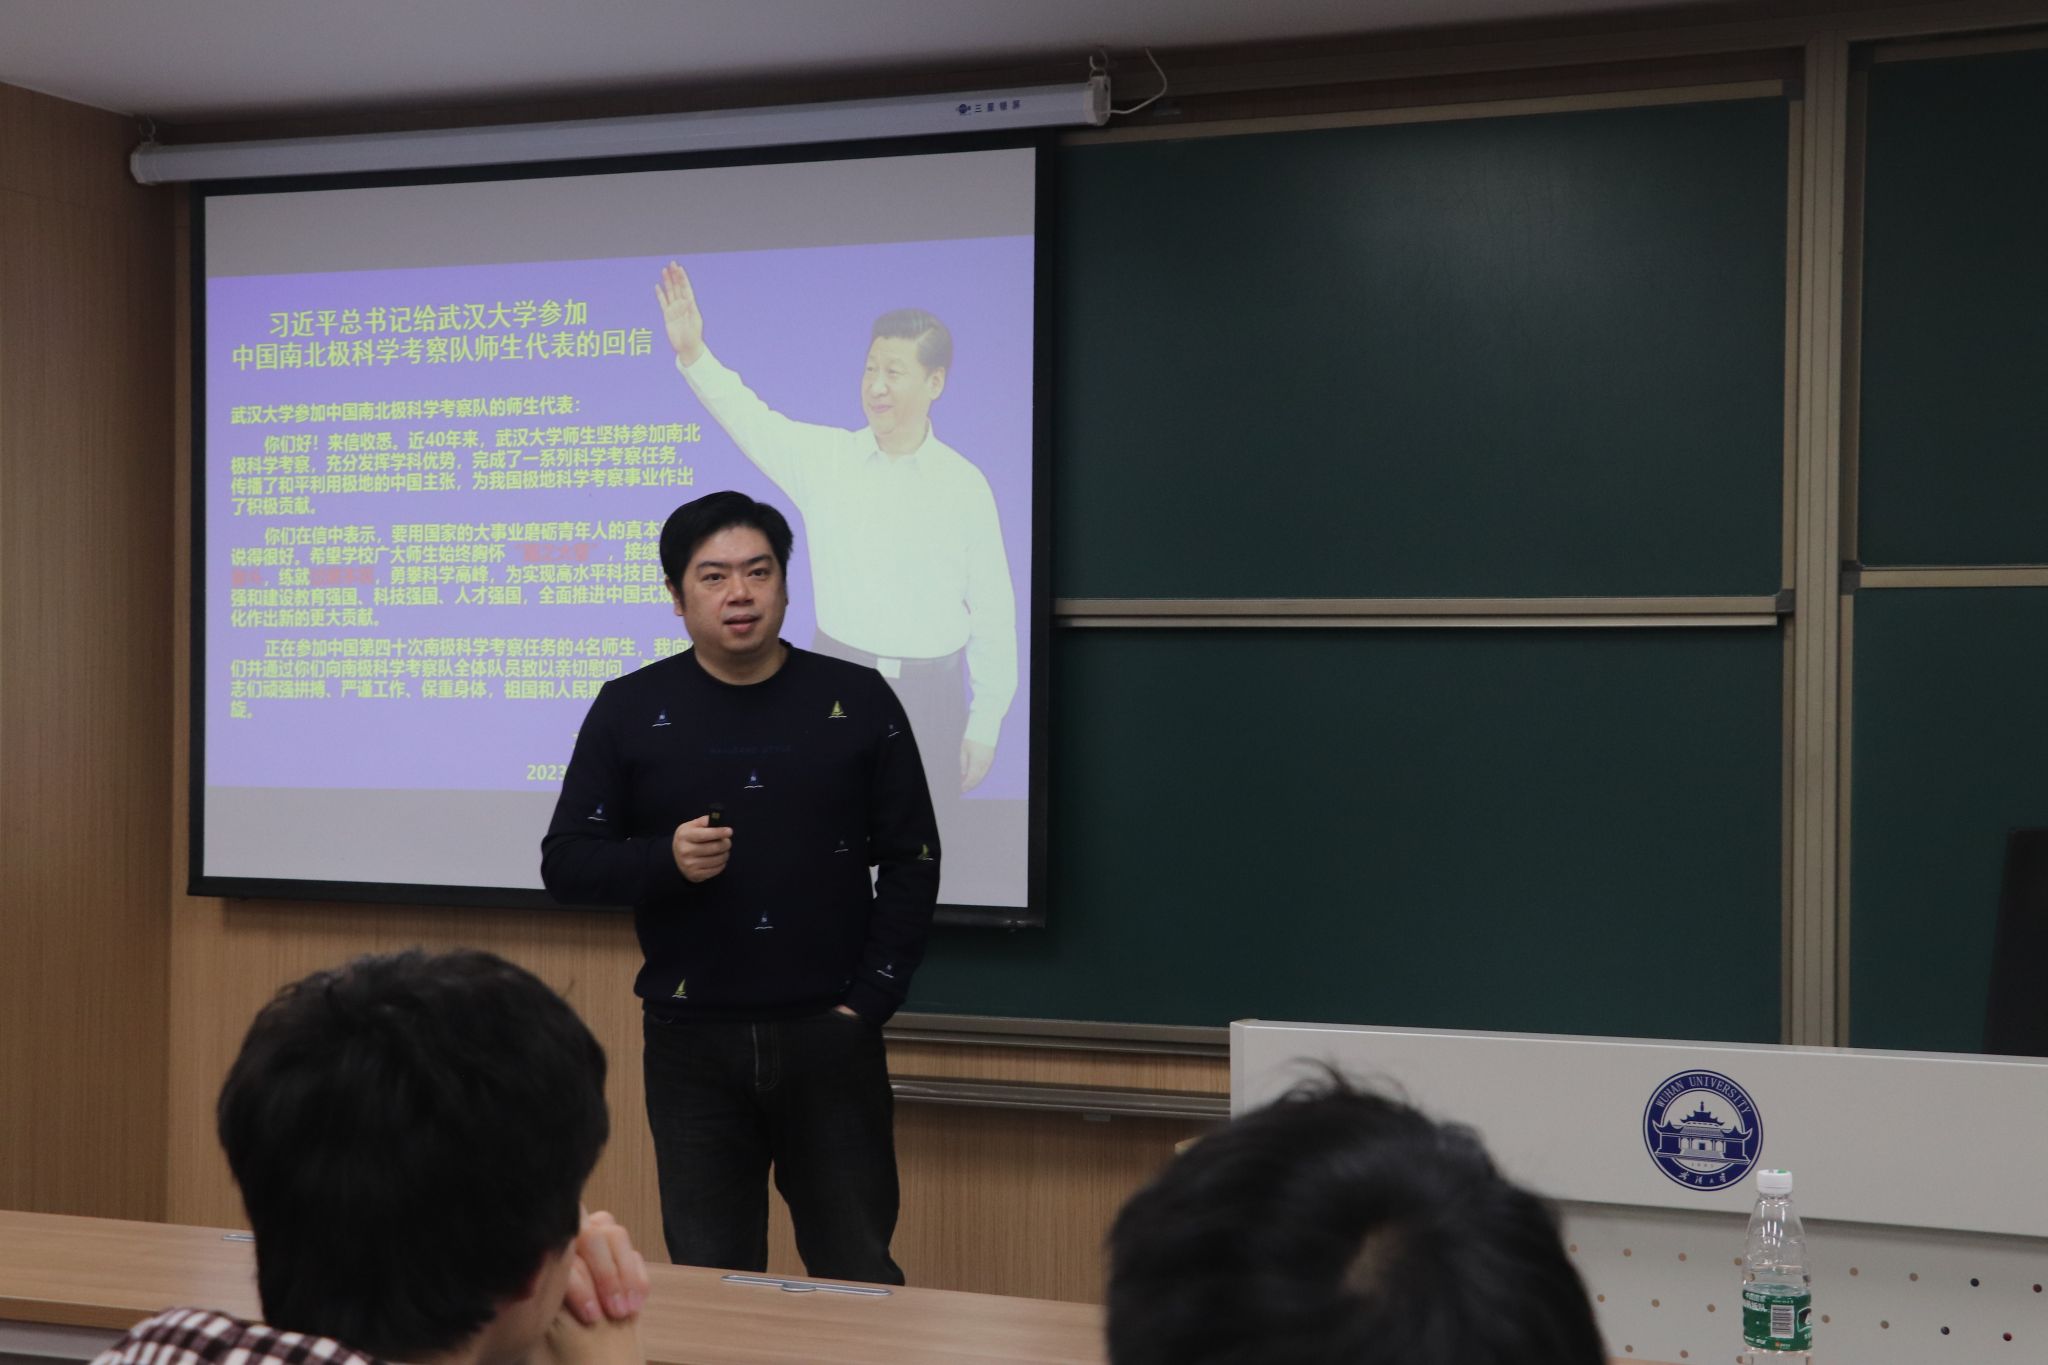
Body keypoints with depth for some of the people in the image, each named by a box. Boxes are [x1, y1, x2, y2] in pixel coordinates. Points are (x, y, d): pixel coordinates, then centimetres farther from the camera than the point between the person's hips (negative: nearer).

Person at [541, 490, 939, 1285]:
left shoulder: (858, 703, 4)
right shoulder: (630, 710, 4)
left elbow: (912, 861, 5)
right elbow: (564, 864, 4)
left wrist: (868, 1003, -4)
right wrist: (665, 860, -16)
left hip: (828, 1038, 0)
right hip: (691, 1043, 1)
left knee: (860, 1279, 4)